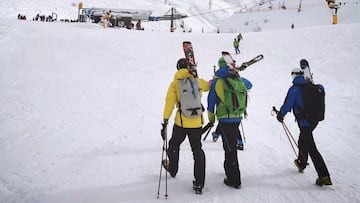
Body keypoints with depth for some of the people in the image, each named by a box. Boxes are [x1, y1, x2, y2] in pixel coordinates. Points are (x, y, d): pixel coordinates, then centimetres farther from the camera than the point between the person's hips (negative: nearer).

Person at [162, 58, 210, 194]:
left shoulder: (175, 83, -4)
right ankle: (199, 183, 7)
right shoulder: (198, 81, 1)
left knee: (174, 145, 25)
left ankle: (172, 169, 46)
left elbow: (169, 103, -7)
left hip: (181, 122, -1)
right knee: (197, 151, 9)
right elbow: (208, 86, 23)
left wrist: (165, 118, 0)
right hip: (197, 123, 2)